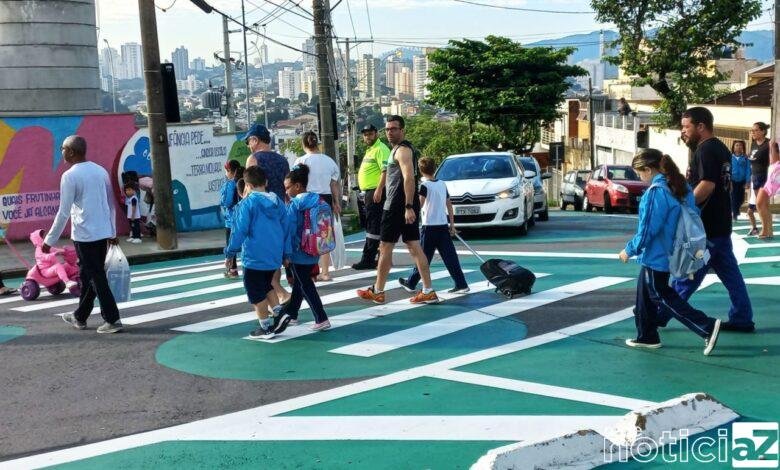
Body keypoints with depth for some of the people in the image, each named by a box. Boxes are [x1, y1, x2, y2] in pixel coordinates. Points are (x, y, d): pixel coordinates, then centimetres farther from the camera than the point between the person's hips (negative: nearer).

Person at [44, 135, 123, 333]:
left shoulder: (70, 176, -11)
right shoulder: (101, 171, 9)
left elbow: (64, 213, -12)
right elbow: (111, 204, 14)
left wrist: (49, 241, -5)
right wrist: (112, 232, 22)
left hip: (85, 235, -7)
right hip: (103, 233, 7)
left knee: (95, 277, -2)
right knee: (88, 275, 17)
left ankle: (112, 320, -4)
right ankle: (80, 317, 28)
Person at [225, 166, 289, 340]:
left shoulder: (248, 203, -13)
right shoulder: (278, 202, 5)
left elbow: (240, 229, -14)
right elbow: (285, 229, 10)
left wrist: (231, 249, -1)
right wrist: (286, 253, 18)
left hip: (255, 257, -6)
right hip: (275, 256, 6)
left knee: (256, 292, 7)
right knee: (267, 286, 25)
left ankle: (266, 327, 11)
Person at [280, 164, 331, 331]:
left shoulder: (294, 205, -15)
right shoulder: (318, 201, 4)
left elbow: (289, 230, -16)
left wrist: (286, 254, -12)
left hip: (299, 254, -7)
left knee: (305, 286, 1)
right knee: (299, 282, 21)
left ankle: (321, 319, -4)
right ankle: (291, 313, 35)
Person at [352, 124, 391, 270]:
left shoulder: (380, 149, -12)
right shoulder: (370, 150, 21)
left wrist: (378, 190, -28)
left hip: (376, 192, -11)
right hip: (369, 192, 11)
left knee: (373, 226, -10)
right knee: (376, 226, 13)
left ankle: (368, 260, -11)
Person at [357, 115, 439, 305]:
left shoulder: (402, 150, -13)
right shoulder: (407, 148, 19)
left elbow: (409, 178, -24)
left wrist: (408, 207, -30)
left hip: (397, 207, -10)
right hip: (408, 207, 10)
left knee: (385, 247, 1)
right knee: (414, 246, 6)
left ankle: (377, 291, 10)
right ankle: (428, 291, 3)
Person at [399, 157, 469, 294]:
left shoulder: (424, 185, -8)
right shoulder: (442, 184, 10)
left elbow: (419, 204, -20)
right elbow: (449, 204, 13)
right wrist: (452, 224, 18)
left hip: (429, 226, -5)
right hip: (443, 225, 5)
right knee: (450, 257, 3)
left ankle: (411, 283, 16)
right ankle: (461, 284, -1)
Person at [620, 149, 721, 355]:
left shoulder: (656, 192, -22)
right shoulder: (682, 187, 4)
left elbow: (647, 229, -22)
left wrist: (629, 250, -8)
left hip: (656, 256, -9)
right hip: (669, 252, 9)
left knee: (662, 297, 1)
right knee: (645, 294, 19)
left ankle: (707, 327, -5)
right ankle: (647, 337, 28)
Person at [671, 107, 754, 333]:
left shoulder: (706, 150, -15)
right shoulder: (720, 148, 15)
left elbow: (707, 185, -26)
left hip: (705, 227, -10)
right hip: (720, 226, 10)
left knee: (686, 274, -1)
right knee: (730, 274, 10)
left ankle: (661, 315, 8)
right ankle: (742, 319, 14)